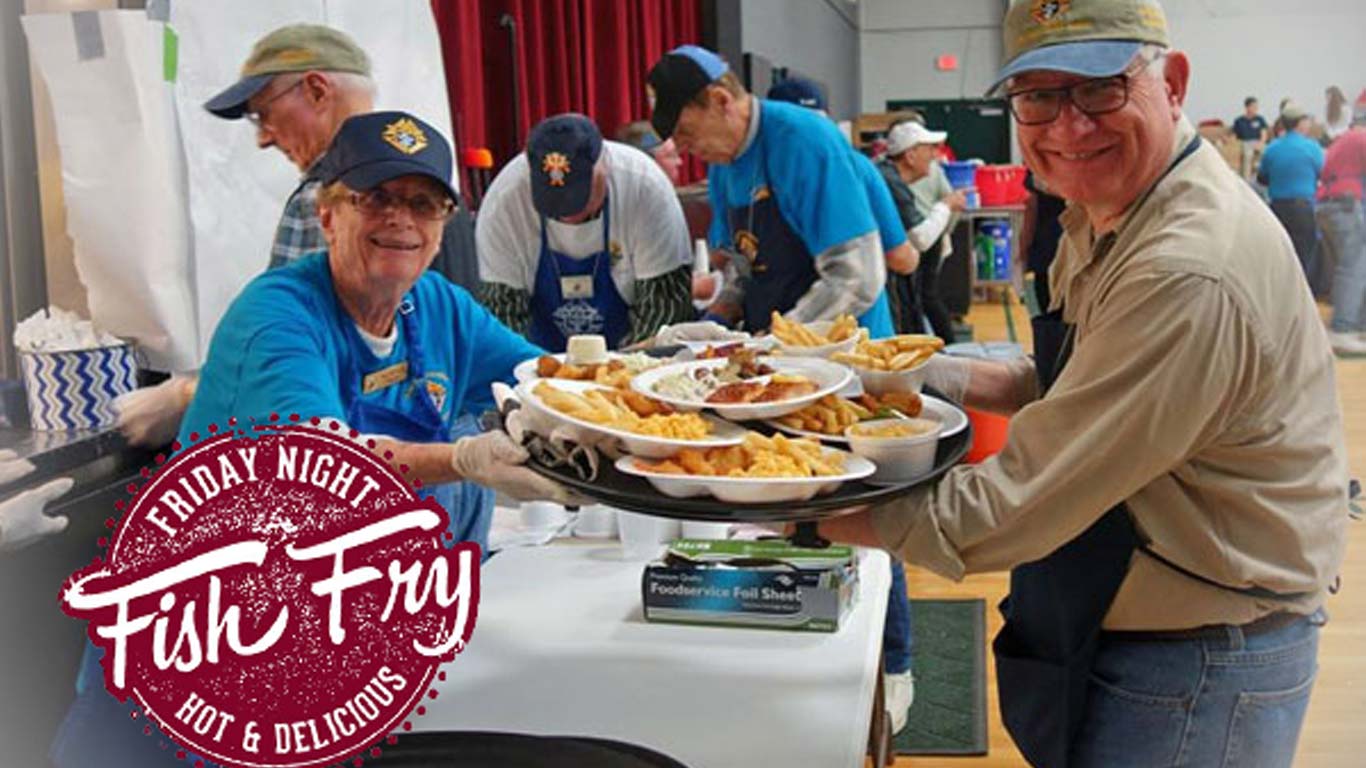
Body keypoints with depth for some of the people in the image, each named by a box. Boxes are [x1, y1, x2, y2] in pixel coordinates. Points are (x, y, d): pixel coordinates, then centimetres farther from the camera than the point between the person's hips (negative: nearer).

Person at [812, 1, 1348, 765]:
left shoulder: (1191, 273, -30)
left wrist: (821, 510, -19)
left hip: (1198, 673, -9)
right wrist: (945, 376, 1)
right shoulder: (1105, 213, 2)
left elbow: (1027, 499, -27)